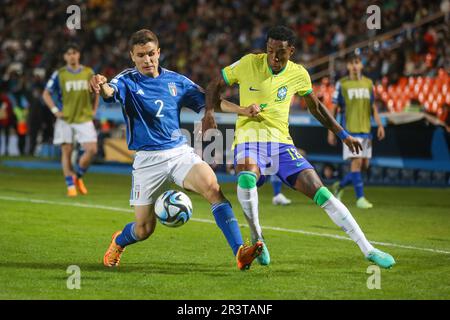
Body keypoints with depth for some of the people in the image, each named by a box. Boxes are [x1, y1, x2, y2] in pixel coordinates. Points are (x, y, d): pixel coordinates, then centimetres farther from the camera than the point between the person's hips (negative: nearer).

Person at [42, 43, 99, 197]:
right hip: (65, 119, -1)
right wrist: (55, 111, -6)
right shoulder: (59, 74, -2)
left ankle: (78, 176, 11)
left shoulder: (89, 73, 4)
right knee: (66, 152, 0)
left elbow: (96, 92, 19)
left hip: (84, 118, 1)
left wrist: (93, 110, 9)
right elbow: (46, 94, 4)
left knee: (92, 150, -11)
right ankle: (70, 185, 8)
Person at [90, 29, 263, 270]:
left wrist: (241, 110, -3)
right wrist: (102, 86, -52)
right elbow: (111, 92, -26)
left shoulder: (176, 81, 7)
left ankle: (239, 252, -30)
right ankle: (118, 242, 39)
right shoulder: (127, 81, -4)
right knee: (144, 228, 2)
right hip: (148, 158, -2)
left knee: (212, 186, -27)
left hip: (180, 151, 2)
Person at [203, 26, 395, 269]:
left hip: (281, 142, 2)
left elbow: (315, 106, 22)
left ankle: (367, 249, -6)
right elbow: (215, 85, 8)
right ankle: (257, 238, -14)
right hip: (249, 139, -2)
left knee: (320, 192, -11)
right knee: (246, 179, -37)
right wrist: (209, 111, -12)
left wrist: (343, 135, 20)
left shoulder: (298, 74, 4)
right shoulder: (248, 64, -4)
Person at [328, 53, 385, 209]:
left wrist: (380, 125, 5)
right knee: (356, 162, -12)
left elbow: (372, 107, 17)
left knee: (364, 165, 6)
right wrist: (331, 131, -1)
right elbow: (334, 108, 3)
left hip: (365, 130, 5)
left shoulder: (368, 83, 11)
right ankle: (360, 198, -7)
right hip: (349, 130, -5)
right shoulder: (342, 84, -1)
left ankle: (339, 186, 26)